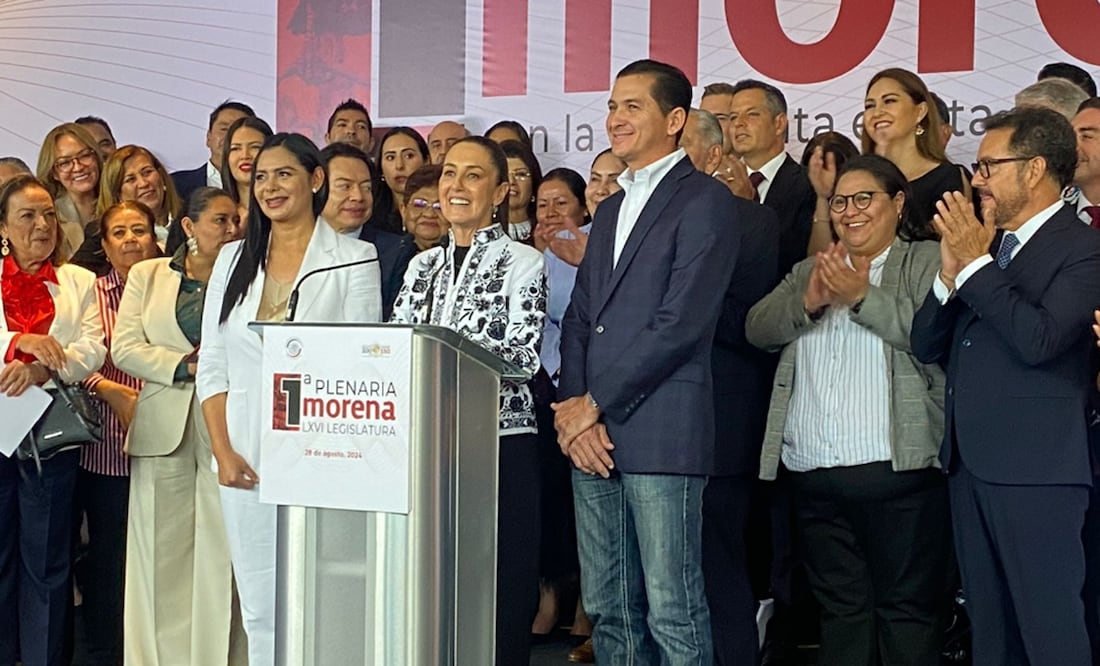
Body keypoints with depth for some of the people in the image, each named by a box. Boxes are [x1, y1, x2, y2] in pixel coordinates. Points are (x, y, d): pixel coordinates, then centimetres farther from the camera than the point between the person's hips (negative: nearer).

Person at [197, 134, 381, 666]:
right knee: (259, 609, 7)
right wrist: (222, 451, 0)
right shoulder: (233, 259, 13)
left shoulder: (352, 259, 1)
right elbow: (212, 365, 11)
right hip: (246, 461, 4)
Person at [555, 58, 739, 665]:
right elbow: (578, 320, 17)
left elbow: (682, 322, -13)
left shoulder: (704, 201, -4)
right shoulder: (610, 210, 22)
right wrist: (572, 409, 0)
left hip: (660, 433, -7)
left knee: (673, 614, -5)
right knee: (608, 612, 10)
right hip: (591, 436, 8)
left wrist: (595, 405, -10)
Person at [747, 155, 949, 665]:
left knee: (907, 613, -1)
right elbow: (757, 329, 7)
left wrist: (863, 297, -18)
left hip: (897, 471, -5)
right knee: (840, 612, 12)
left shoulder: (927, 262, 4)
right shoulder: (810, 272, 21)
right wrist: (808, 302, -10)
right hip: (814, 477, 5)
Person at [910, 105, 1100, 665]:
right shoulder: (986, 243, 15)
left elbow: (1039, 339, -23)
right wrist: (951, 271, -5)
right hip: (969, 465, 8)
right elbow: (925, 346, 10)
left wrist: (975, 265, -15)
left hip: (1035, 471, -8)